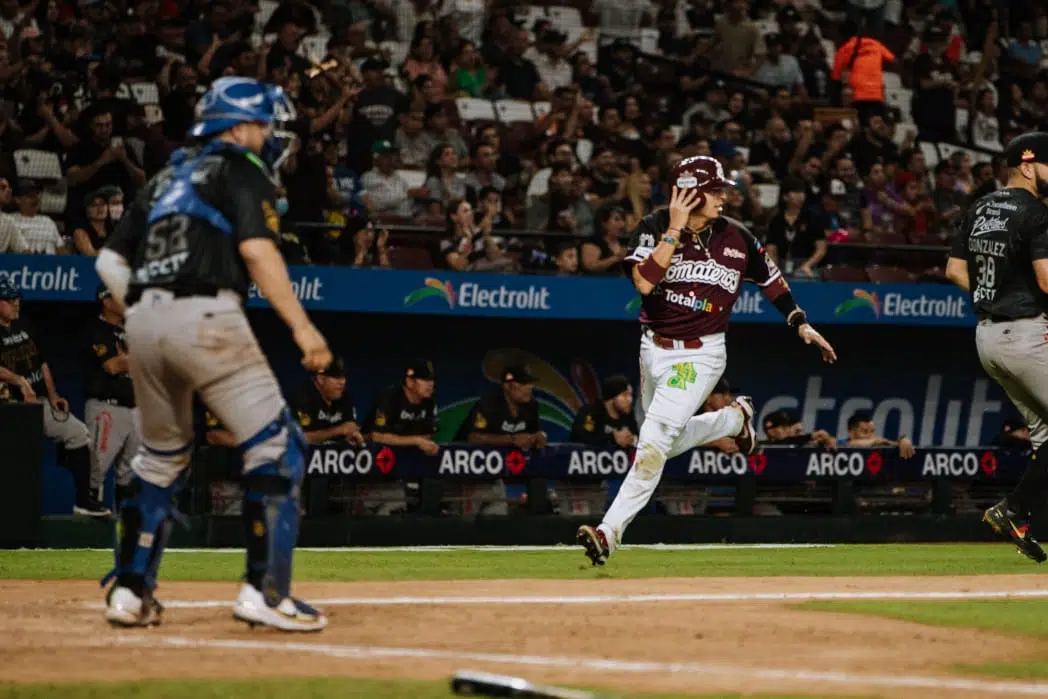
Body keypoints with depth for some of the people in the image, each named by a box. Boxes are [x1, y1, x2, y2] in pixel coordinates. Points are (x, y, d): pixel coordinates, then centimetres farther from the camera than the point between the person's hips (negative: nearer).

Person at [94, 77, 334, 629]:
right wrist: (301, 326, -16)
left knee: (161, 458, 22)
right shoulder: (242, 170, 4)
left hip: (143, 321, 8)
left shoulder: (169, 177, 25)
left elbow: (110, 260, 20)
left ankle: (130, 591, 18)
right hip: (206, 316, -8)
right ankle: (265, 590, -11)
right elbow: (257, 249, -12)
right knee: (275, 446, -3)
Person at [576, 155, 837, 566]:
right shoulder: (655, 228, -6)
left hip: (700, 355, -3)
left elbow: (771, 279, 14)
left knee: (654, 441, -17)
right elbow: (644, 282, -22)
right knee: (667, 443, 17)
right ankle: (735, 418, 42)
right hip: (653, 348, 3)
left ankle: (611, 530, -17)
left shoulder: (735, 240, -2)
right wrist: (675, 229, -22)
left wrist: (801, 324, 7)